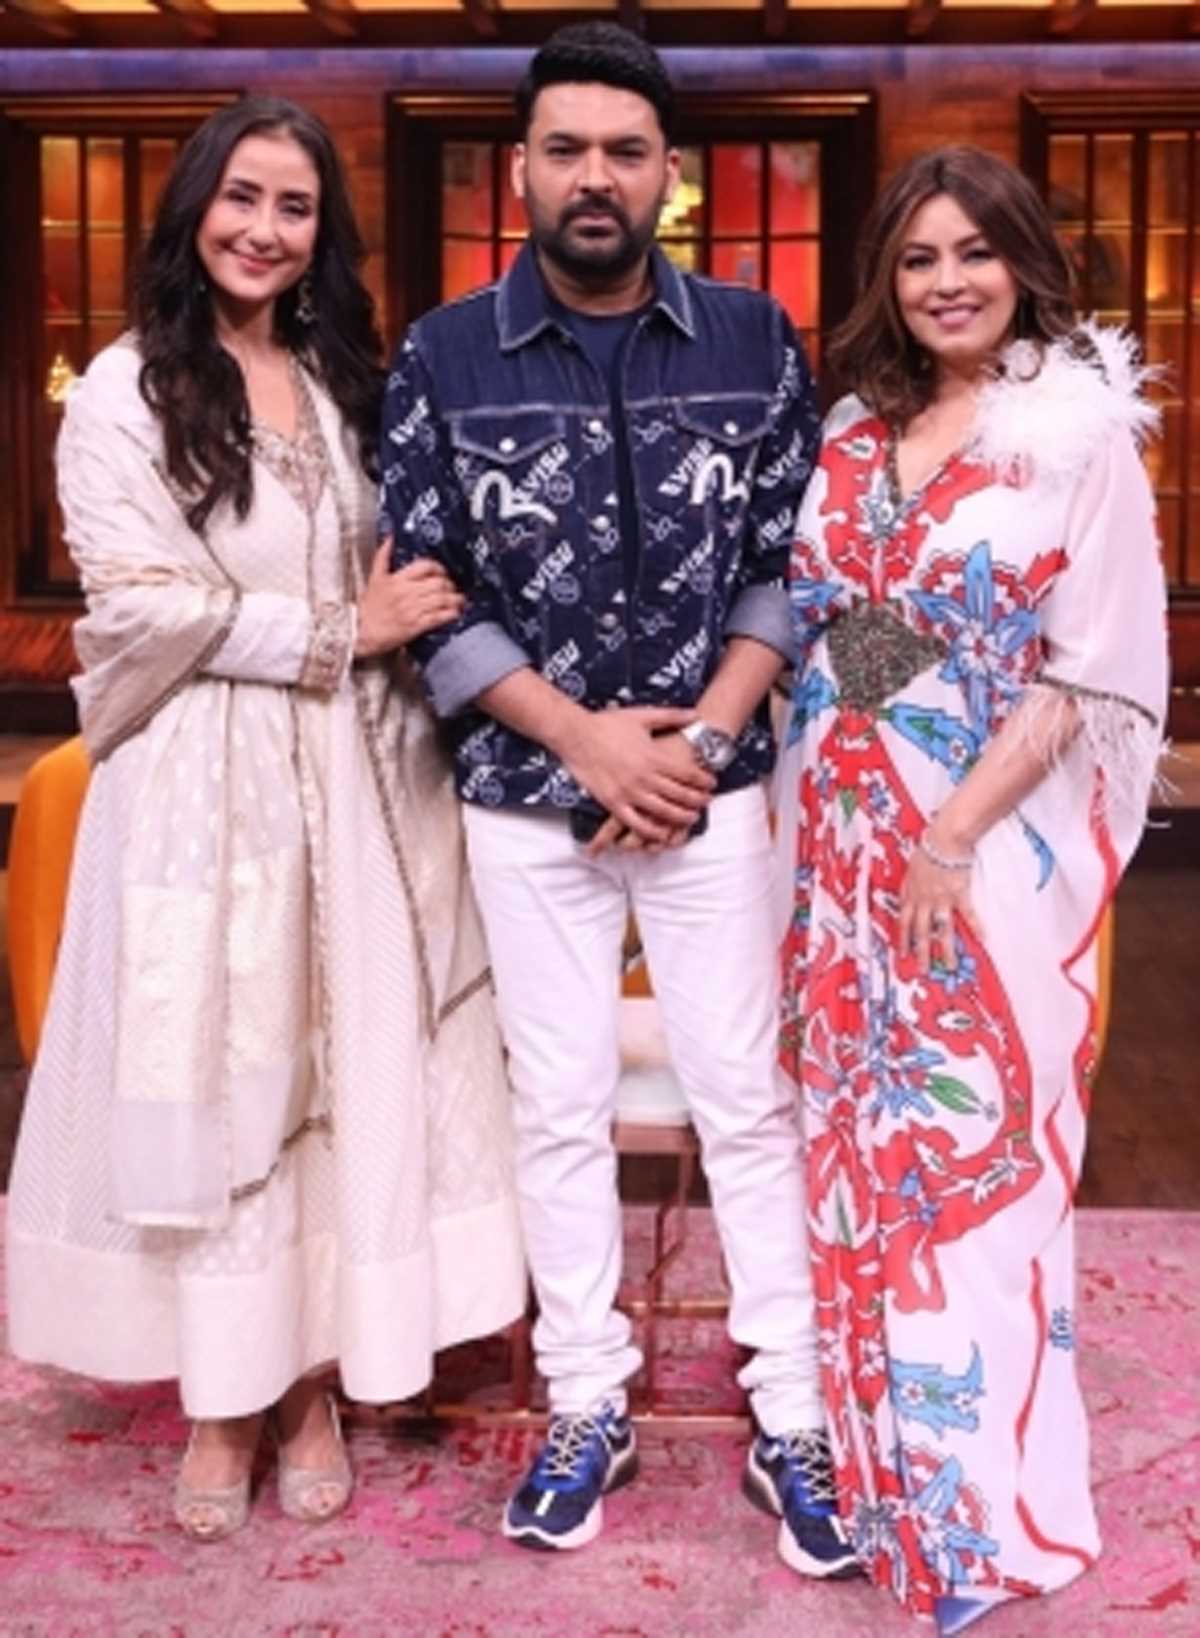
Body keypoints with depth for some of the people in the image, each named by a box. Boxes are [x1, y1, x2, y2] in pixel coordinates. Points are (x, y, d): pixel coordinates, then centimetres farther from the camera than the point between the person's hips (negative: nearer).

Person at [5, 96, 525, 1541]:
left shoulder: (345, 381, 13)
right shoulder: (126, 390, -2)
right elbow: (140, 603, -11)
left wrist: (394, 637, 0)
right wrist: (334, 630, -12)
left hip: (354, 774, 4)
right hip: (201, 782, -4)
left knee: (352, 1077, 6)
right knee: (208, 1082, 3)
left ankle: (313, 1390, 19)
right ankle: (219, 1402, 17)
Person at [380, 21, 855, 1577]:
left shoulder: (753, 340, -1)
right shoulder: (444, 357, -3)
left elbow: (790, 567, 0)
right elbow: (424, 590, -4)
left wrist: (700, 740, -11)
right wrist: (587, 738, -11)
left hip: (711, 787, 0)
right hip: (527, 796, 0)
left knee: (745, 1097, 5)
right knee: (560, 1106, 9)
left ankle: (791, 1422, 18)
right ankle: (587, 1408, 24)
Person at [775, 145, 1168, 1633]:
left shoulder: (1078, 429, -6)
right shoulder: (852, 431, 10)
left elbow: (1095, 672, -11)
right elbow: (811, 630, 12)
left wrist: (956, 834, -15)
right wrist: (813, 831, 3)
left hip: (993, 845, -5)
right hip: (841, 841, 5)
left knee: (973, 1149, 1)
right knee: (859, 1138, 12)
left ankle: (979, 1502, 18)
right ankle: (875, 1451, 29)